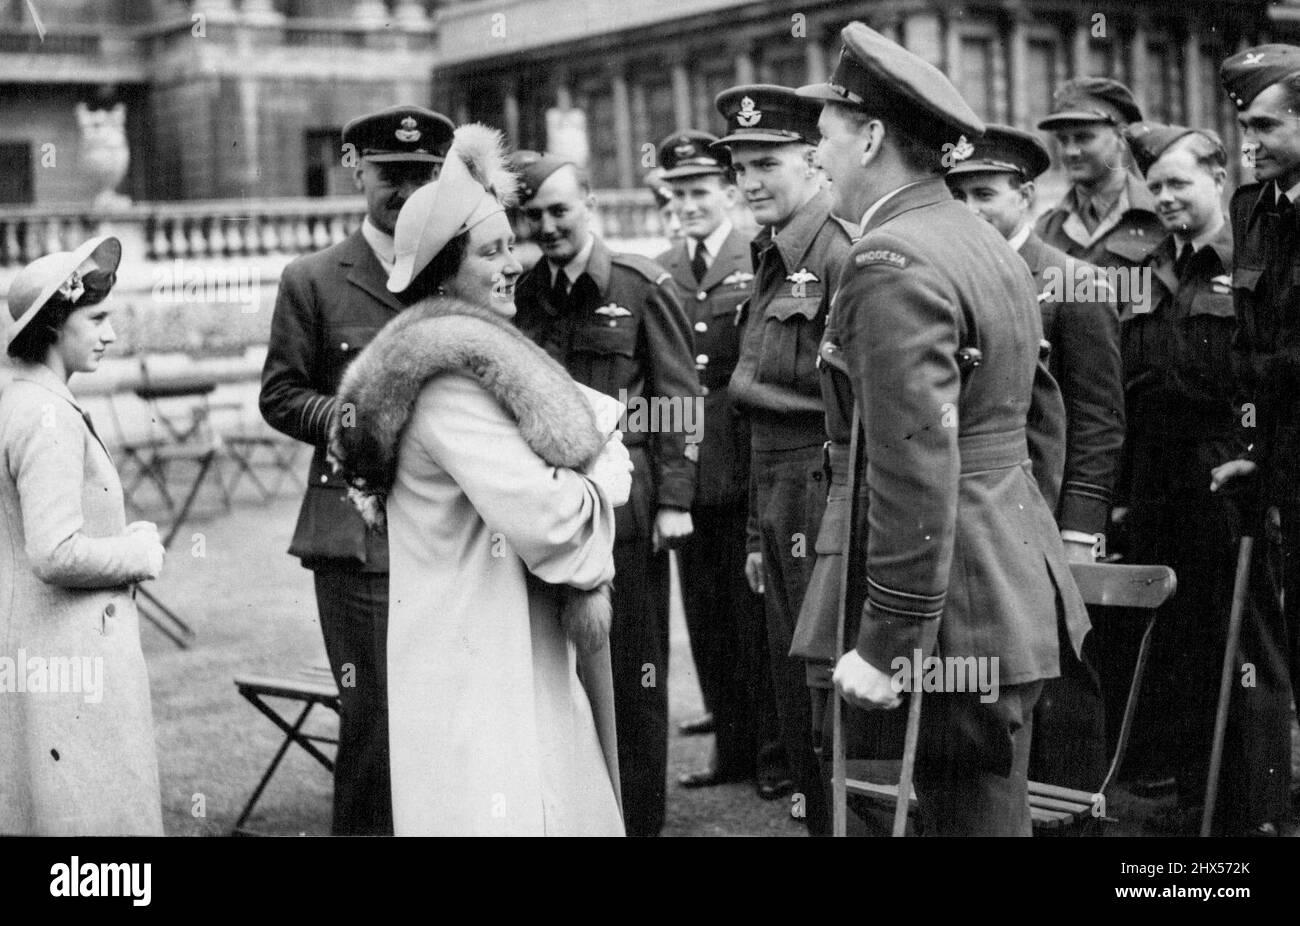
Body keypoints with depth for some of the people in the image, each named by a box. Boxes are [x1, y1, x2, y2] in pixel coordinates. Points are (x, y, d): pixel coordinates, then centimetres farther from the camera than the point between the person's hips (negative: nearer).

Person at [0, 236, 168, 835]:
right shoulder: (49, 420, -18)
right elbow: (57, 555, -25)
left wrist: (125, 539, 9)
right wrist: (141, 553, -10)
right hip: (73, 652, -10)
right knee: (98, 814, -2)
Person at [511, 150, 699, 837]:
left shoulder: (642, 285, -2)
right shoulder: (523, 293, 10)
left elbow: (679, 398, -4)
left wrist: (674, 500, -9)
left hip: (626, 503, -4)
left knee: (634, 671, 4)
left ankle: (640, 817, 16)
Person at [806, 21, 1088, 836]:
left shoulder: (892, 260, -18)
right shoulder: (987, 241, 13)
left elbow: (915, 468, -23)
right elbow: (1042, 411, 21)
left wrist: (887, 644, -20)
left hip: (964, 609, -10)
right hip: (1020, 577, 10)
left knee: (969, 813, 0)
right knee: (994, 805, 19)